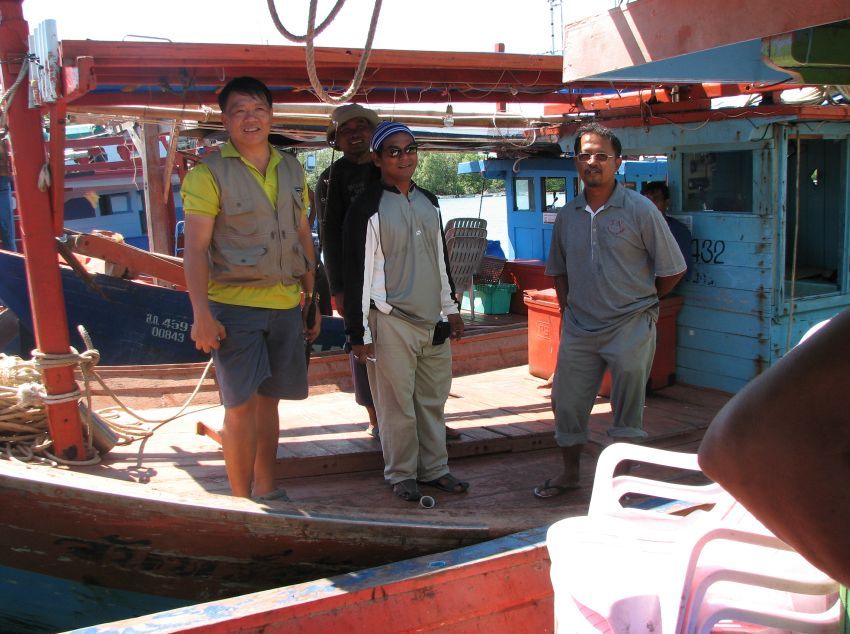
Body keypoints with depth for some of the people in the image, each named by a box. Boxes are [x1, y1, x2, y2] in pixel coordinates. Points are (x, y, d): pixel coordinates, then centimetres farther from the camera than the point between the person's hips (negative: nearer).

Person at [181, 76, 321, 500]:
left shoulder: (291, 170, 12)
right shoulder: (208, 173, -5)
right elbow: (195, 248, -9)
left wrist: (313, 300, 15)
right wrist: (201, 313, -17)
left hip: (285, 303, 5)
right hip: (234, 305, -5)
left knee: (268, 399, 14)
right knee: (240, 404, -3)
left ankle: (266, 489, 27)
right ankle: (242, 502, 9)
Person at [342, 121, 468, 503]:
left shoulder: (429, 203, 13)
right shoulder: (368, 208, -8)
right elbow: (356, 273, -10)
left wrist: (451, 309, 20)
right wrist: (359, 333, -11)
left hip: (433, 321, 6)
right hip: (391, 324, -6)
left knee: (433, 400, 13)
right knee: (397, 405, 2)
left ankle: (434, 469, 27)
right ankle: (401, 475, 18)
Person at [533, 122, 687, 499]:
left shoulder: (640, 210, -7)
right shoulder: (567, 215, 6)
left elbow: (672, 270, -3)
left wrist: (639, 300, 5)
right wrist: (568, 308, 9)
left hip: (630, 327, -4)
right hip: (579, 328, 4)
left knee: (628, 412, 4)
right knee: (566, 402, 9)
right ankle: (570, 473, 29)